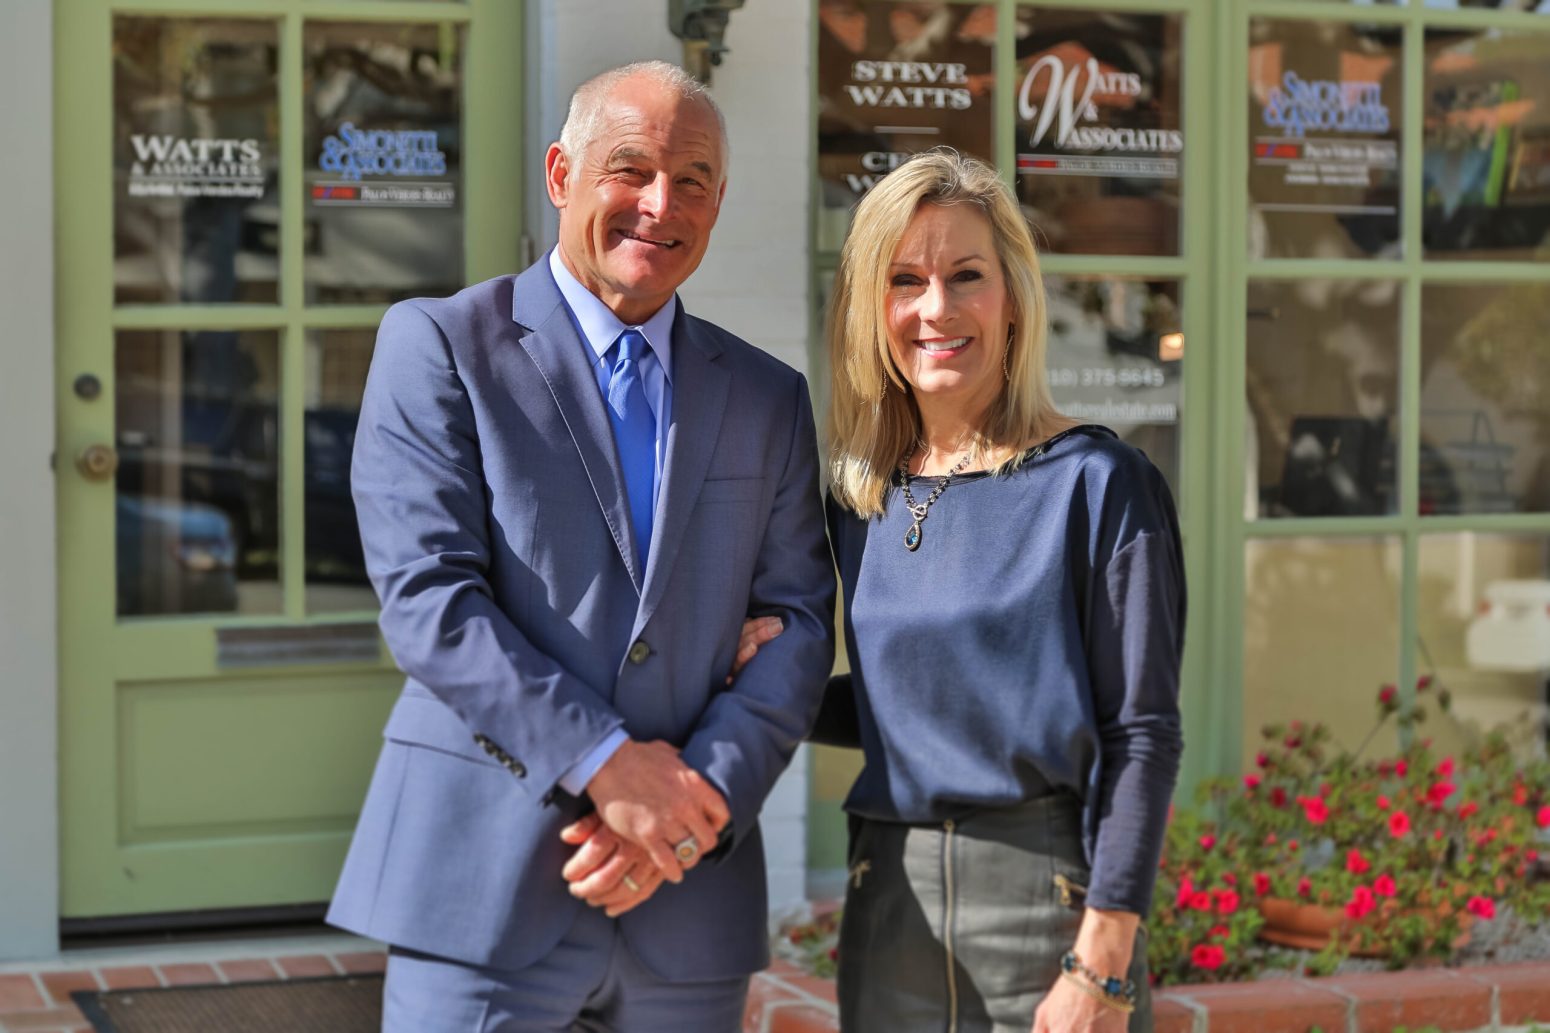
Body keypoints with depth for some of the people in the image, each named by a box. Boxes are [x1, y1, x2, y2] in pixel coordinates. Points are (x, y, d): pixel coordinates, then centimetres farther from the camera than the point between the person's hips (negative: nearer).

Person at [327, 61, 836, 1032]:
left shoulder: (769, 397, 13)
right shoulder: (437, 344, 0)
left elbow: (799, 623, 6)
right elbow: (426, 596, -10)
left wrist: (700, 794, -10)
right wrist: (607, 764, -15)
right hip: (484, 881, -3)